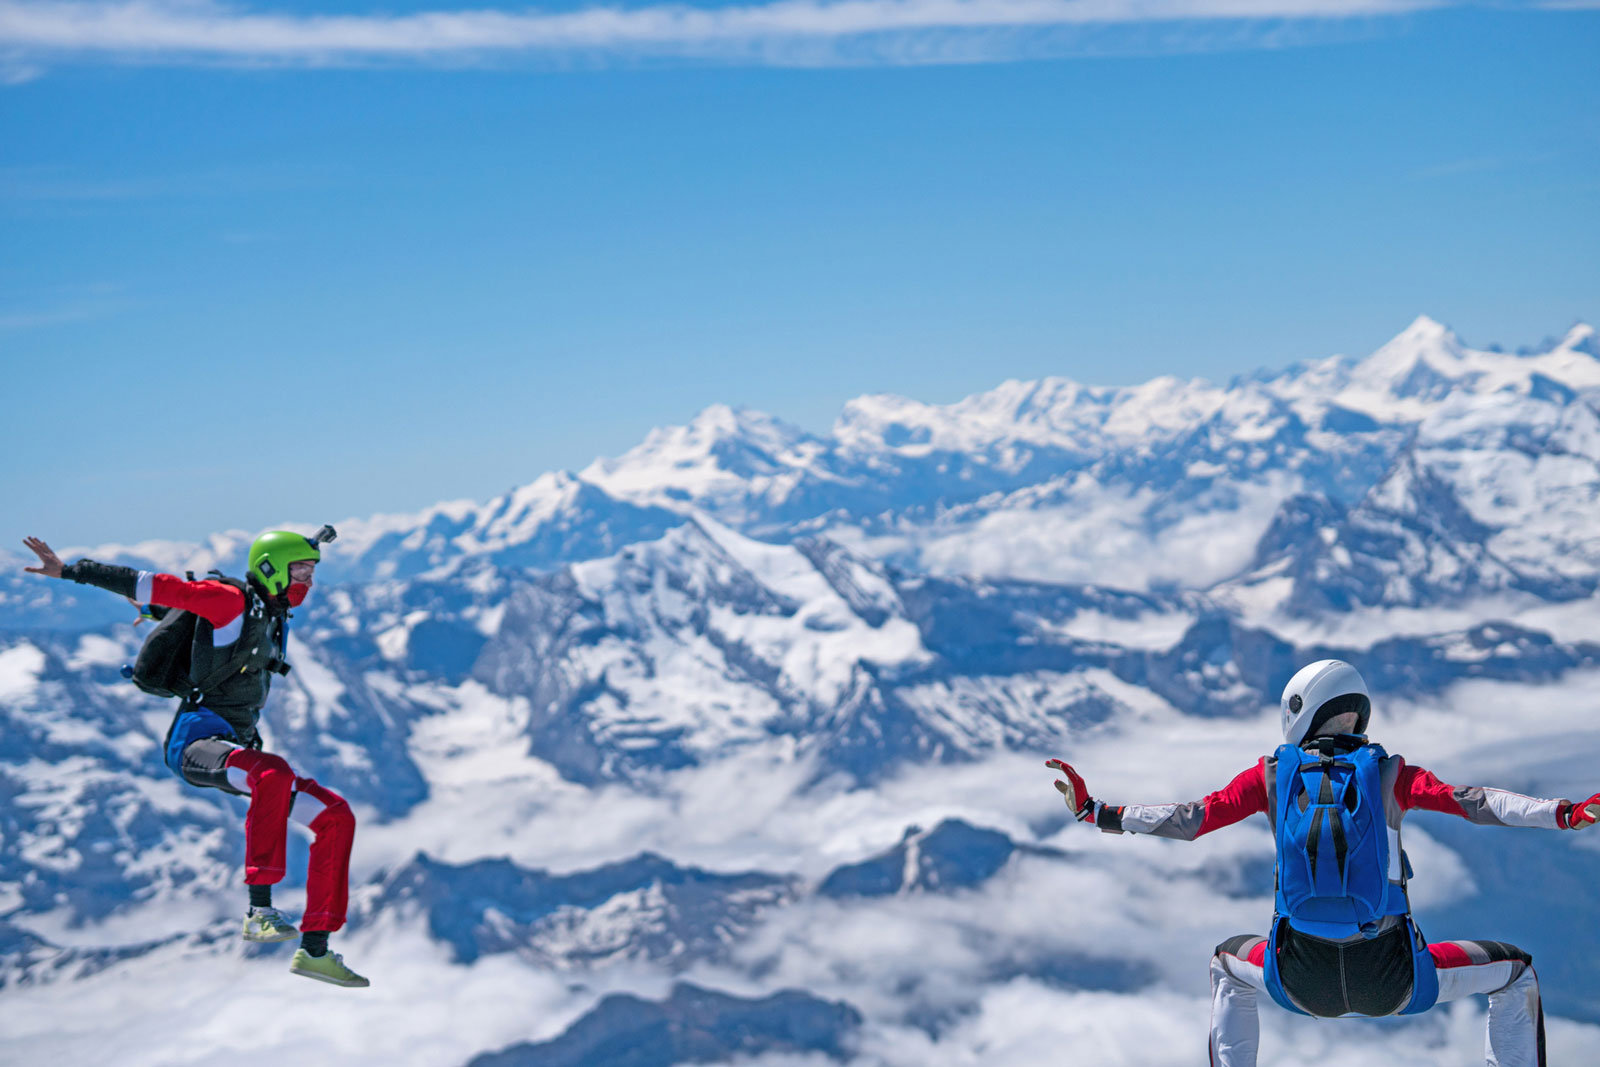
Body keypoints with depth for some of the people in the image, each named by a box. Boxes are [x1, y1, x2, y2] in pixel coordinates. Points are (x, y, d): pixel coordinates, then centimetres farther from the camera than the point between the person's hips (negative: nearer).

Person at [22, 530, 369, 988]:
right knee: (274, 773, -41)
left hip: (236, 751, 9)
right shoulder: (232, 600, -7)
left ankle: (315, 951, 1)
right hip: (195, 742, -9)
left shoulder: (273, 611, 16)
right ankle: (260, 910, -35)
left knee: (336, 818, -1)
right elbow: (149, 585, -12)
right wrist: (69, 571, -14)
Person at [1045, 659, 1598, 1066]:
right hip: (1392, 980, -1)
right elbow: (1471, 802, -13)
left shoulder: (1272, 775, 3)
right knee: (1514, 969, 22)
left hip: (1301, 983, 2)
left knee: (1228, 961, 37)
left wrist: (1095, 811, 8)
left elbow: (1190, 819, 2)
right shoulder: (1388, 774, -1)